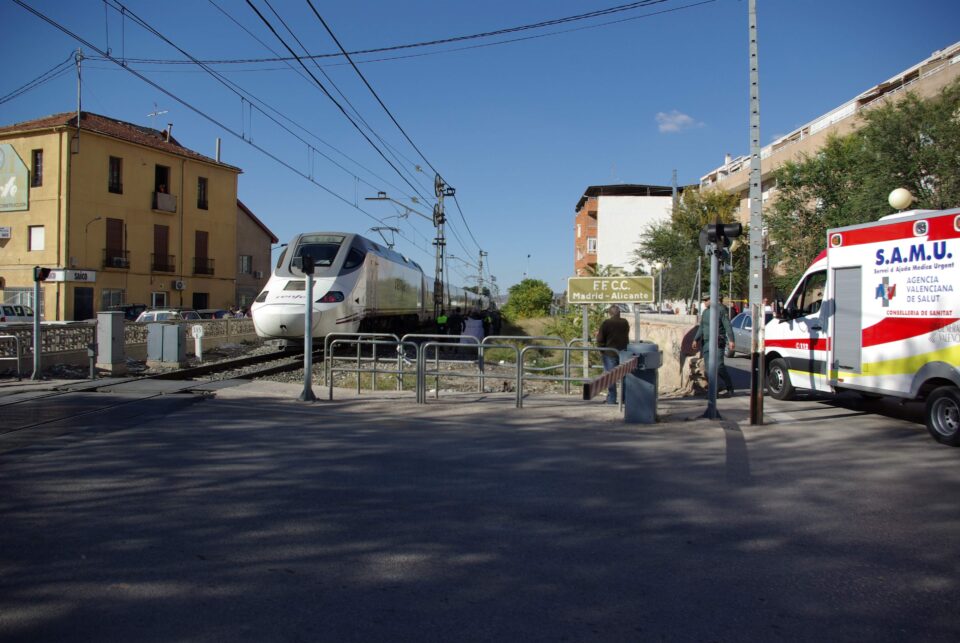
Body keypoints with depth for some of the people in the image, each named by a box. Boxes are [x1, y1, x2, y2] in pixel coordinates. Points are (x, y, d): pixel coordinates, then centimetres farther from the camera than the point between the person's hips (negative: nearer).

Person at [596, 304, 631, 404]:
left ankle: (611, 399, 0)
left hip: (610, 353, -4)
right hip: (623, 353, 4)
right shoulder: (625, 322, 3)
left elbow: (600, 339, -8)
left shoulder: (606, 323, -10)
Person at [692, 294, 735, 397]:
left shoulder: (720, 310, -6)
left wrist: (731, 340, -15)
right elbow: (701, 327, 21)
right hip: (706, 342, 7)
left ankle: (730, 387, 5)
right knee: (708, 366, 3)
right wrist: (696, 339, 15)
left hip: (718, 342, -7)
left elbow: (728, 326, -9)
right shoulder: (705, 312, 15)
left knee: (719, 366, -11)